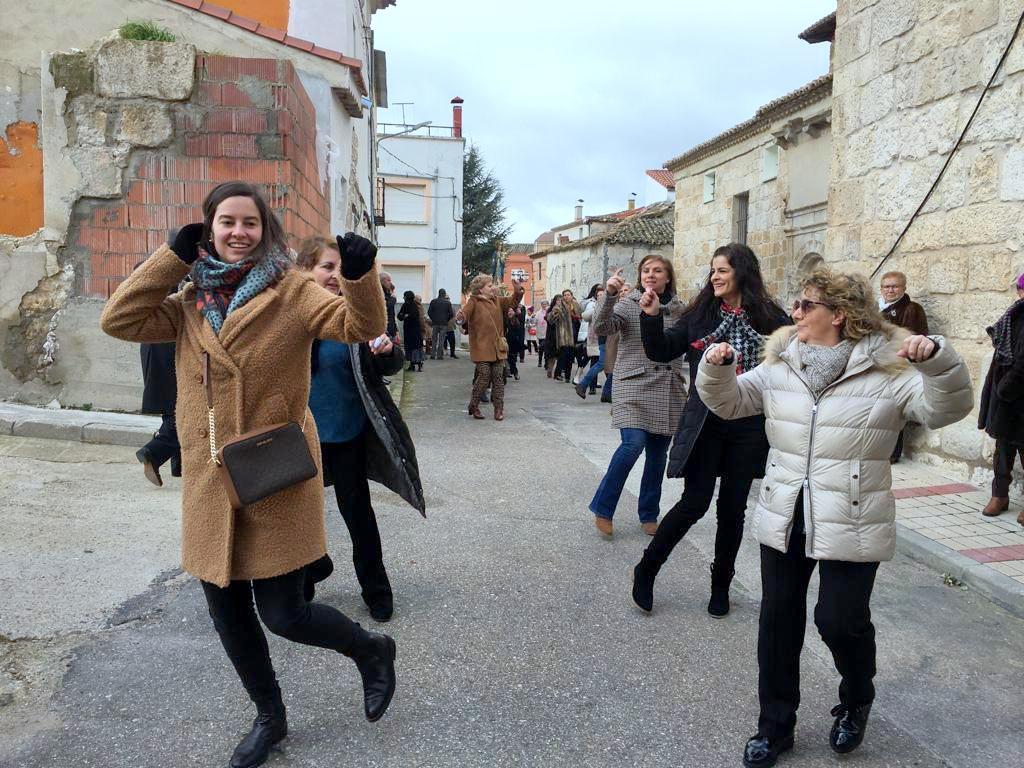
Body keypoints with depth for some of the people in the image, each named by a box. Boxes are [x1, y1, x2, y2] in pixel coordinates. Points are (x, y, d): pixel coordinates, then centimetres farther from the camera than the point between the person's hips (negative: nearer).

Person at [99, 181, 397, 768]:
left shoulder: (292, 291, -6)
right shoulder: (191, 302, 8)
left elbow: (362, 326, -16)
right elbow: (119, 320, -3)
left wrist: (361, 275, -35)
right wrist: (175, 256, -5)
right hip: (209, 482, 5)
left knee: (284, 615, -2)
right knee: (228, 614, 16)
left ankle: (373, 650, 29)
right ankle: (270, 718, 40)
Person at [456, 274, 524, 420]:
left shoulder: (497, 300, 13)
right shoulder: (474, 301, -7)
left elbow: (512, 301, 15)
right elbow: (466, 311, -24)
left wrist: (517, 291, -6)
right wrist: (461, 317, -48)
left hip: (497, 347, 6)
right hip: (481, 347, -6)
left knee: (498, 378, 5)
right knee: (484, 376, -7)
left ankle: (499, 408, 13)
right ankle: (474, 406, 13)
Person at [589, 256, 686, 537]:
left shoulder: (678, 309, 10)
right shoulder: (627, 303, -1)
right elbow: (602, 328, -17)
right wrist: (609, 297, -31)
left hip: (667, 389, 4)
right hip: (633, 385, -4)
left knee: (658, 453, 8)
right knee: (633, 443, -19)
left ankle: (649, 515, 23)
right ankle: (603, 508, -2)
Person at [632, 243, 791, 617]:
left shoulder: (770, 317, -2)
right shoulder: (699, 313, 1)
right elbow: (662, 352, 3)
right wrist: (651, 317, -10)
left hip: (749, 426, 1)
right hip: (705, 422, -1)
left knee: (733, 507, 11)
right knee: (695, 501, -4)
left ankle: (721, 585, 30)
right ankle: (646, 569, 16)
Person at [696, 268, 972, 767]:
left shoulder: (889, 370, -7)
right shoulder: (779, 365, 5)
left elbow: (944, 409, -16)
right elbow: (729, 402, 6)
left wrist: (937, 358, -33)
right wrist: (715, 369, -14)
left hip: (851, 526, -4)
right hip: (784, 519, 4)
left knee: (841, 621, 1)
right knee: (778, 621, 11)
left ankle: (856, 704, 36)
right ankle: (775, 726, 29)